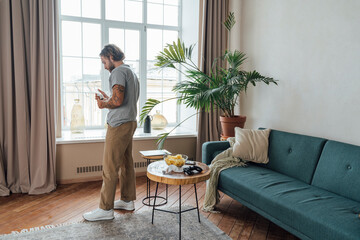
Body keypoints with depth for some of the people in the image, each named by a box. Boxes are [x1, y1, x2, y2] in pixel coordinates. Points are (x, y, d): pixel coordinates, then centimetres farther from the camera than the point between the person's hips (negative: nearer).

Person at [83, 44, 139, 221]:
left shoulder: (118, 72, -12)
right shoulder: (131, 72, 19)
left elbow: (118, 101, -23)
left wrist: (103, 104, -4)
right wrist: (108, 99, 17)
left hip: (119, 125, -10)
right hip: (130, 122, 10)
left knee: (109, 168, -5)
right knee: (126, 164, 15)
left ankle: (105, 209, 2)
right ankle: (127, 200, 26)